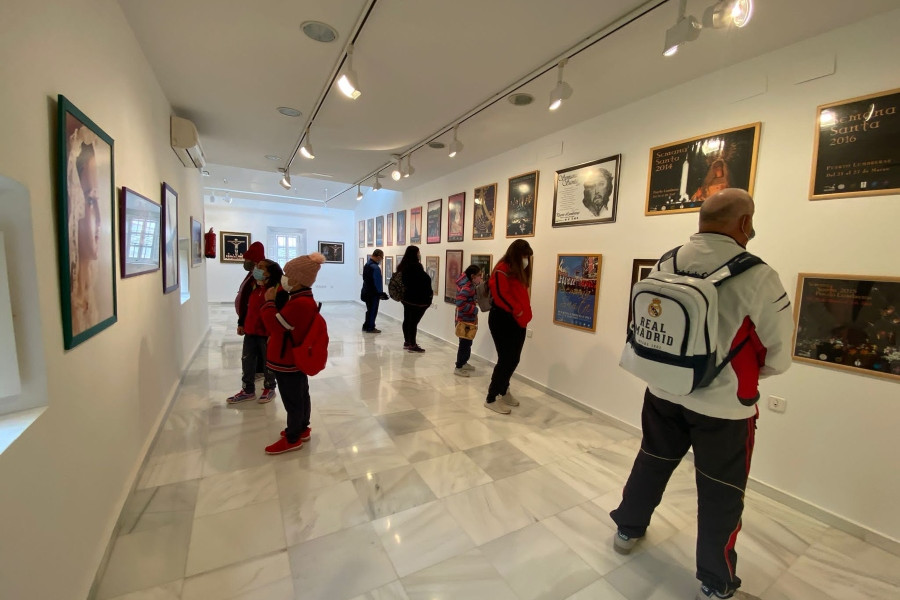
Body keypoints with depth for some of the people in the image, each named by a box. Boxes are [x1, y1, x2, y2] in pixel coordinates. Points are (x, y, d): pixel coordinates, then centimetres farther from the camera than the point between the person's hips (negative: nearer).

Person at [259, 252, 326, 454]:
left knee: (292, 401, 5)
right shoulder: (305, 299, 5)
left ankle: (292, 439, 21)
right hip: (297, 358, 10)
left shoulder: (299, 303, -29)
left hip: (287, 361, -10)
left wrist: (270, 301, -15)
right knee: (300, 396, 21)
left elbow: (274, 325, -26)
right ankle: (302, 429, 36)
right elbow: (284, 324, 16)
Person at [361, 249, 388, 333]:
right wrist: (381, 293, -12)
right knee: (373, 311, 3)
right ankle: (370, 328, 11)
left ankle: (366, 326, 27)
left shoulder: (367, 265, 8)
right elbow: (378, 282, -21)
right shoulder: (375, 267, -22)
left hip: (366, 291, 9)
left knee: (369, 310, 19)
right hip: (373, 293, -9)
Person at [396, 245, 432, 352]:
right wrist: (430, 294, -5)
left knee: (407, 320, 13)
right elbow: (425, 280, -17)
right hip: (418, 299, -9)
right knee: (414, 321, -4)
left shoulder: (404, 266, 9)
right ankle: (412, 345, 2)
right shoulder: (416, 266, -18)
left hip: (407, 297, 9)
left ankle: (407, 342, 23)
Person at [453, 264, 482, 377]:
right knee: (465, 344, -3)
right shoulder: (466, 287, -22)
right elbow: (460, 303, -31)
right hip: (465, 321, -10)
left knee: (468, 343, 20)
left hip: (468, 320, 10)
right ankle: (458, 368, 6)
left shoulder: (470, 285, 9)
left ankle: (464, 363, 34)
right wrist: (475, 309, -25)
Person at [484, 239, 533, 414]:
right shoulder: (503, 270, -13)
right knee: (506, 359, -4)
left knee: (514, 359, 15)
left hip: (517, 322, 9)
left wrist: (524, 315, 8)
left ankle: (503, 390, 34)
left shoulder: (519, 271, 17)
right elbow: (500, 295, -22)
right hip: (503, 320, -9)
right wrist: (517, 311, -17)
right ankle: (491, 399, 8)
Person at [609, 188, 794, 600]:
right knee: (720, 494, 16)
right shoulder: (756, 276, -19)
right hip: (724, 403, -4)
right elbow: (779, 355, -11)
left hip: (664, 392, 4)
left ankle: (627, 530, 44)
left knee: (651, 462, 24)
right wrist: (741, 372, 9)